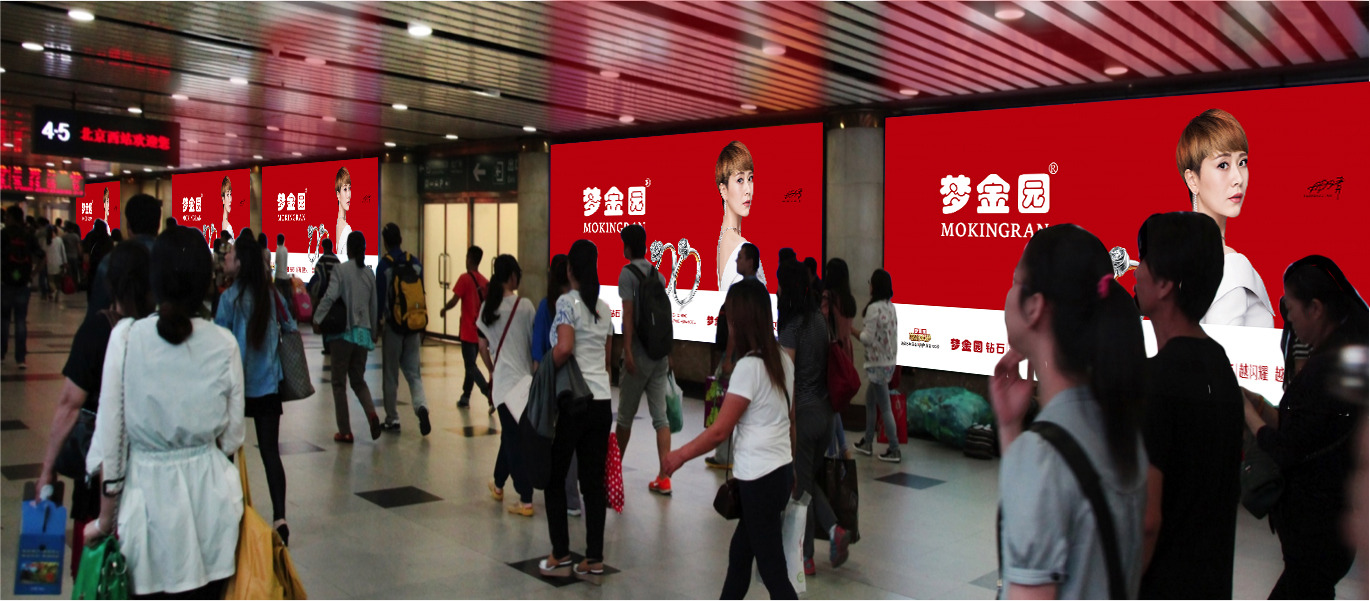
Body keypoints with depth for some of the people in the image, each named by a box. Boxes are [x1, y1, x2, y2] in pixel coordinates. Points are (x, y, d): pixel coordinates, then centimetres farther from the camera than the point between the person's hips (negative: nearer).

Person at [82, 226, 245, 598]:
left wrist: (106, 517, 5)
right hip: (208, 494, 1)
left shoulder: (126, 337, -10)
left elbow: (109, 435, -6)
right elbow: (232, 437, 0)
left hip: (148, 494, -1)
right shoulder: (223, 344, -7)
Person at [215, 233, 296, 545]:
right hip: (267, 385, 3)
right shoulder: (271, 294, 0)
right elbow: (290, 327, 10)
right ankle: (279, 517, -9)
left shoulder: (230, 297, -12)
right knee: (270, 451, 1)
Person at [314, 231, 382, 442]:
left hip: (342, 332, -4)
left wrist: (317, 319, -14)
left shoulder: (340, 269, -7)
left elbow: (330, 296, -19)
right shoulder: (369, 273, 7)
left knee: (339, 382, 6)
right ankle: (371, 413, -12)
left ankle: (345, 431, 7)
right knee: (358, 379, 15)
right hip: (363, 332, 4)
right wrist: (373, 332, 21)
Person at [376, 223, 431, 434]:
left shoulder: (384, 265, -8)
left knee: (390, 375, 8)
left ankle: (392, 419, 12)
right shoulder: (416, 263, 3)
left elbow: (380, 298, -8)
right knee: (413, 372, 9)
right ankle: (421, 406, -15)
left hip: (393, 325, -3)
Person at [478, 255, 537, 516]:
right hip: (522, 378, -2)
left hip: (501, 379, 2)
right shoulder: (525, 306, -8)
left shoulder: (487, 307, 1)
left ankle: (526, 501, 3)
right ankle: (499, 483, 27)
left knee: (512, 434, 5)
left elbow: (483, 346, 6)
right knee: (515, 434, 14)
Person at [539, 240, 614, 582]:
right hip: (601, 402, 6)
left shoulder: (567, 302, -9)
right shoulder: (604, 307, 11)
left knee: (554, 477, 9)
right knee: (594, 481, 8)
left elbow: (564, 349, -23)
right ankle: (594, 561, 10)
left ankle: (561, 557, 14)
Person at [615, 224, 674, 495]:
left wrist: (627, 350, -17)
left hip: (639, 353, -5)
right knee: (660, 414, 3)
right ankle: (663, 478, -1)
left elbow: (628, 313, -15)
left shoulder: (627, 272, -7)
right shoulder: (659, 275, 11)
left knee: (626, 414, 10)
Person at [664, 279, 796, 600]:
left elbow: (719, 430, -15)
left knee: (773, 571, -1)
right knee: (739, 553, 21)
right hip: (781, 471, 9)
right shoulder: (782, 360, 7)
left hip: (761, 479, -9)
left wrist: (680, 455, -2)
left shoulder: (749, 366, -17)